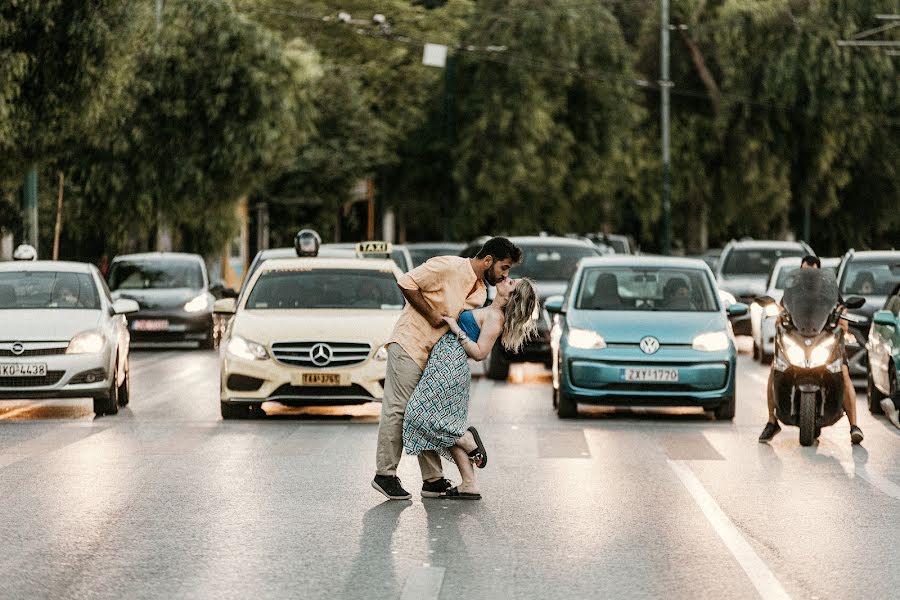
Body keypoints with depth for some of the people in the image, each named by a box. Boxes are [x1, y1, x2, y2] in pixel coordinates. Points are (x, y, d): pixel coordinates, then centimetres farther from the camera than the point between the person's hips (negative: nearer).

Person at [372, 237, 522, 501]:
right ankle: (385, 474, -3)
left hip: (436, 355, 9)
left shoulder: (480, 293, 12)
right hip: (409, 344, -9)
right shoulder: (448, 267, -13)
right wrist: (431, 315, -13)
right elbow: (406, 283, -14)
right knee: (398, 409, -7)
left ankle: (433, 480, 13)